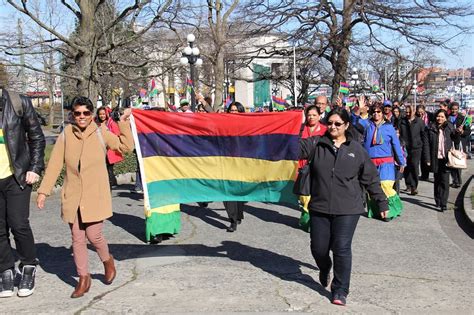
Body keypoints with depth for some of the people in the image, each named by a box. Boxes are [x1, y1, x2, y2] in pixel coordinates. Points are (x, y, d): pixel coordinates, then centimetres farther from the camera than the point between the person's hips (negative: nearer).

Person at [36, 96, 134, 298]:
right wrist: (44, 191, 0)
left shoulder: (101, 134, -2)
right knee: (77, 238, 6)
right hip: (72, 197, 2)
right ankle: (83, 279, 21)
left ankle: (107, 261, 28)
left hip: (95, 196, -2)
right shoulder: (66, 135, 1)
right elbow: (54, 165, 2)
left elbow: (126, 146, -4)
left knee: (93, 235, -5)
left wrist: (124, 122, -6)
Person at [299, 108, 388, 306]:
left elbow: (370, 178, 8)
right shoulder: (317, 145, 2)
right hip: (319, 207, 1)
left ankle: (340, 291, 12)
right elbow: (298, 147, -16)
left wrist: (381, 202, 10)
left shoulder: (356, 150, 3)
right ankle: (324, 269, 43)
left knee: (342, 248, -4)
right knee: (318, 247, 8)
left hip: (347, 209, -1)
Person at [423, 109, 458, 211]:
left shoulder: (449, 127, 4)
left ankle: (443, 204, -5)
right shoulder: (430, 128, -1)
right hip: (435, 159, 0)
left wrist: (458, 133, -7)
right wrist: (427, 159, -7)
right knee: (437, 181, 11)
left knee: (445, 182, -6)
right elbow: (426, 144, -2)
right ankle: (438, 201, 24)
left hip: (446, 158, 0)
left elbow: (454, 139, 15)